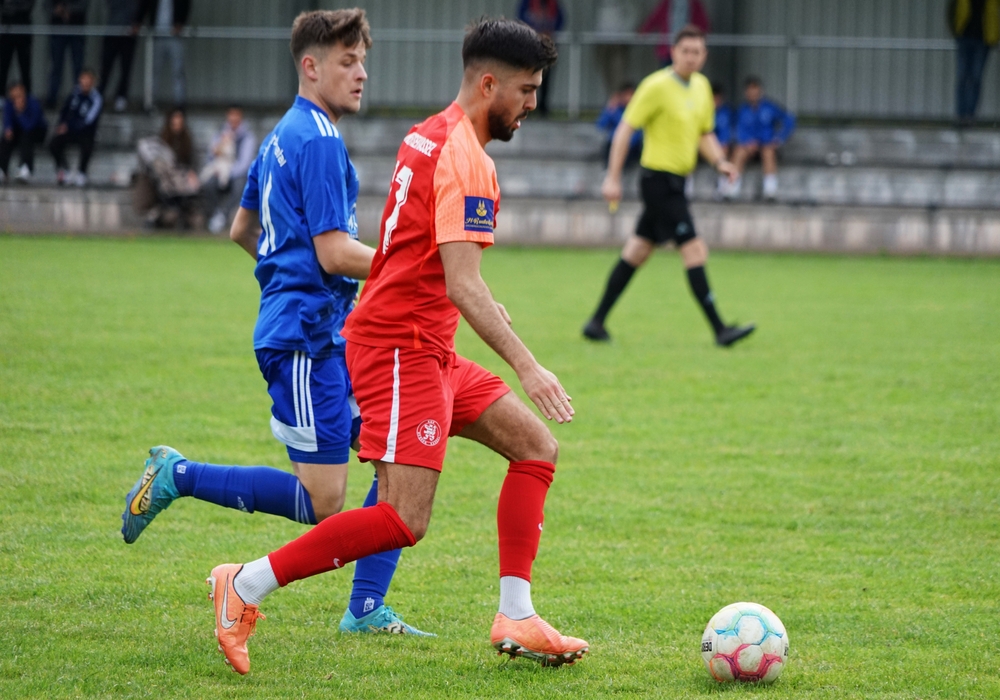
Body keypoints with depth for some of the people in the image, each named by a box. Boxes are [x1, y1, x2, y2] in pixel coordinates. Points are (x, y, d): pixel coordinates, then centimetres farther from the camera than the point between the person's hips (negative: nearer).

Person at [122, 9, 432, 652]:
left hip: (333, 334, 10)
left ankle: (367, 609, 4)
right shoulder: (319, 141, -14)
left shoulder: (284, 137, 17)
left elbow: (242, 230, 27)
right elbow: (334, 253, -19)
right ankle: (178, 477, 2)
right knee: (323, 503, -9)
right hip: (305, 338, -10)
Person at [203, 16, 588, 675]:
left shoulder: (431, 137, 14)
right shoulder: (465, 158, -16)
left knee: (537, 449, 10)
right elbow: (461, 285, -24)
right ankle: (247, 586, -8)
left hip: (427, 350, 11)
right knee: (404, 521, -16)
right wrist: (526, 366, -28)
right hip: (400, 347, -11)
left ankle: (516, 620, 7)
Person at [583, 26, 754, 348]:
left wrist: (719, 161, 2)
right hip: (659, 178, -9)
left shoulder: (701, 86, 11)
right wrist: (613, 178, -16)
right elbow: (625, 129, -12)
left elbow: (704, 134, 21)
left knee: (637, 253, 12)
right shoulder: (657, 86, -13)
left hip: (675, 181, 9)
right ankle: (719, 330, -10)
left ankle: (597, 322, 17)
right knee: (695, 251, -11)